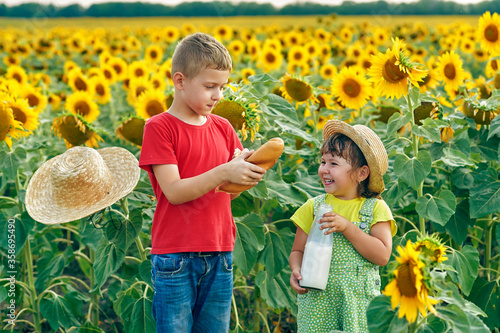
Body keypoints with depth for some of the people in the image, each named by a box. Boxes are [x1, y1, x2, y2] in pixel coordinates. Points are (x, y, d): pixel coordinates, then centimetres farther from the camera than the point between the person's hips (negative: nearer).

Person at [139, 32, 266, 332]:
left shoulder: (223, 128, 10)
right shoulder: (159, 127, -7)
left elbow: (229, 192, 9)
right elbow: (174, 192, -15)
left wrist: (247, 171, -12)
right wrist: (224, 172, -24)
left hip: (219, 257, 5)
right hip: (175, 259, -5)